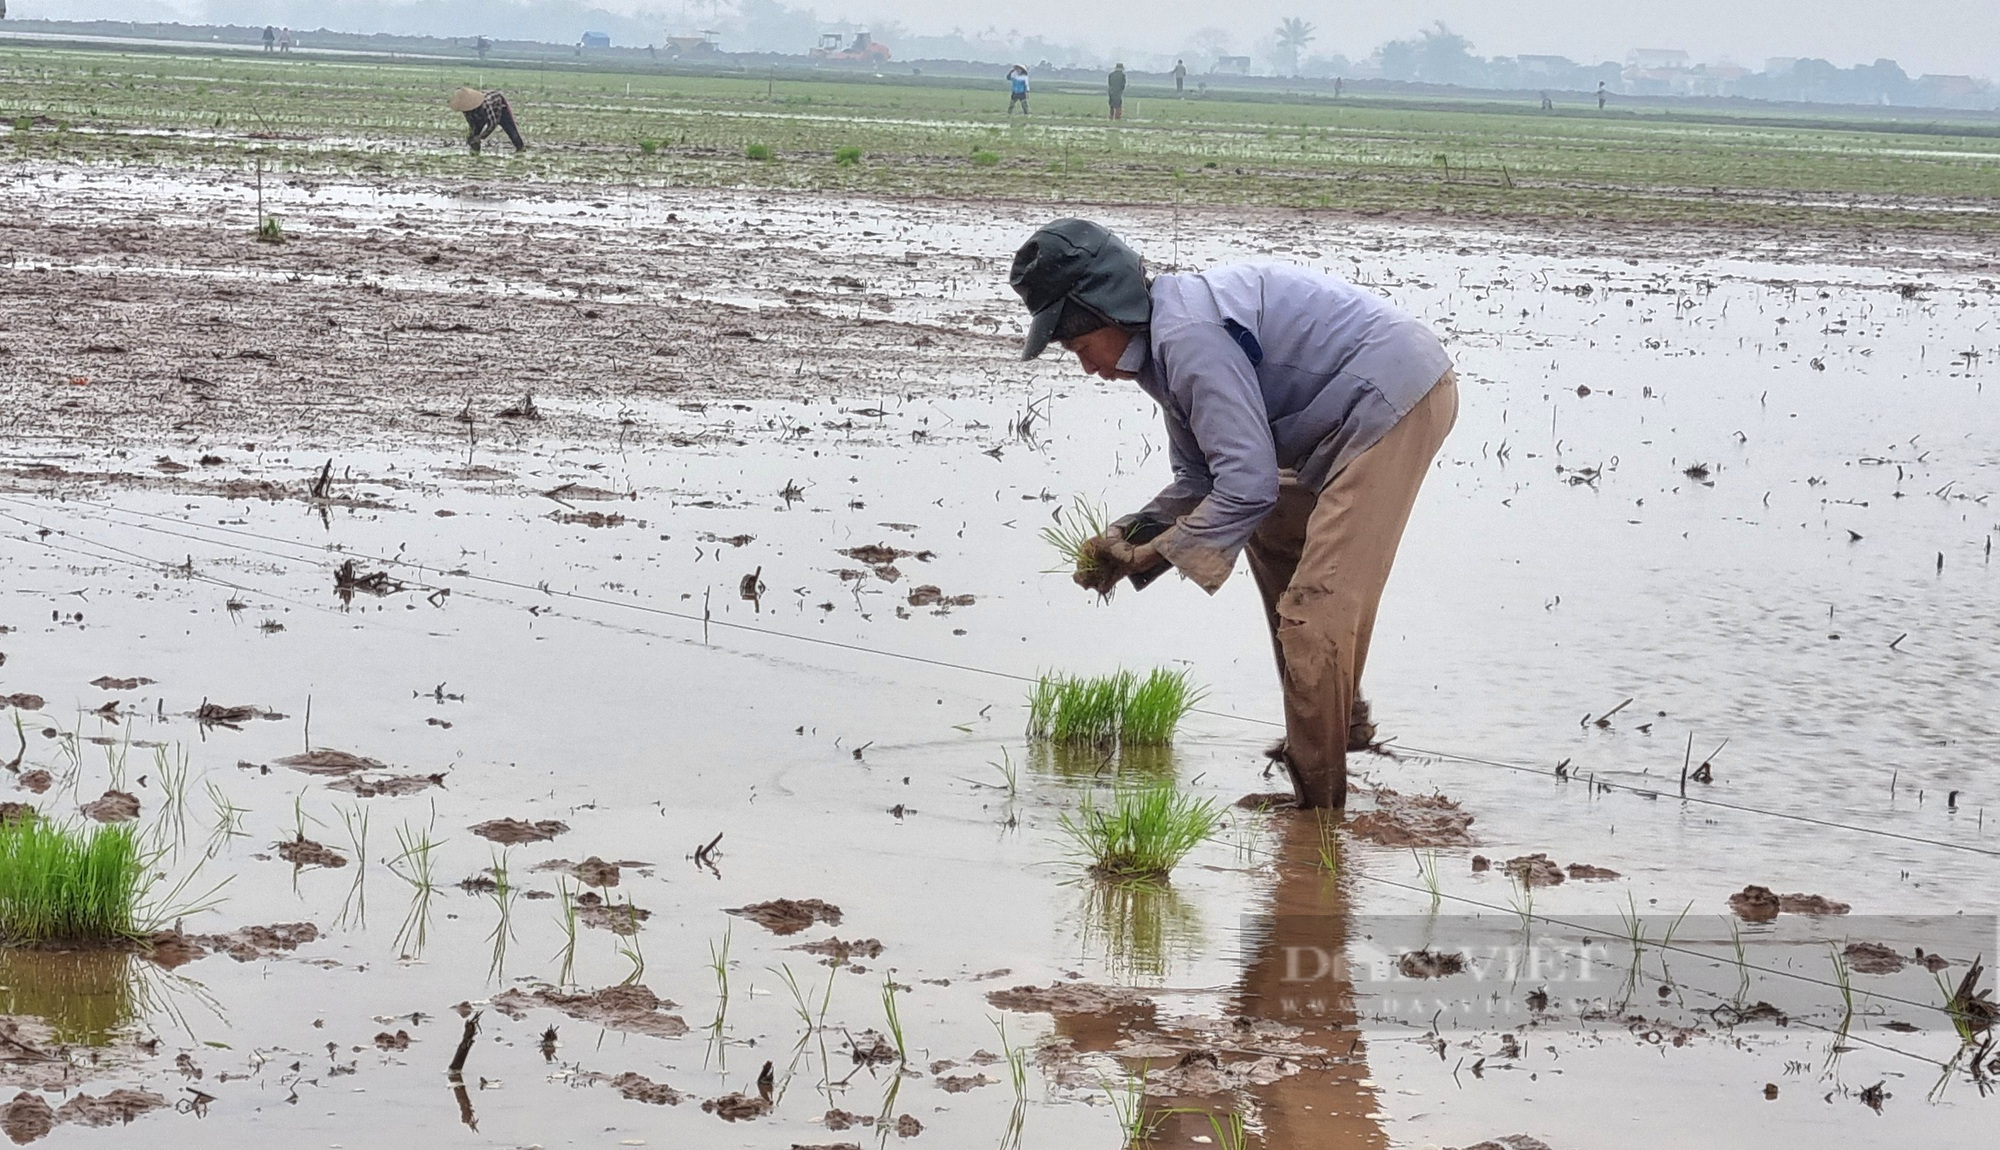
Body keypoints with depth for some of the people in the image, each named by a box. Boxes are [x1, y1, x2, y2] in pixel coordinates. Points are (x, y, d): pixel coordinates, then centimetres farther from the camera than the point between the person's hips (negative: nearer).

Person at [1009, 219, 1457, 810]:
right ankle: (1337, 721, 34)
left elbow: (1248, 484, -24)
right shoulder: (1168, 339, 12)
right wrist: (1129, 538, 5)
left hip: (1396, 399, -12)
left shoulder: (1191, 339, -22)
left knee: (1315, 606, -13)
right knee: (1272, 538, 27)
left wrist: (1157, 552, -13)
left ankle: (1316, 803, -6)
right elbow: (1202, 479, 19)